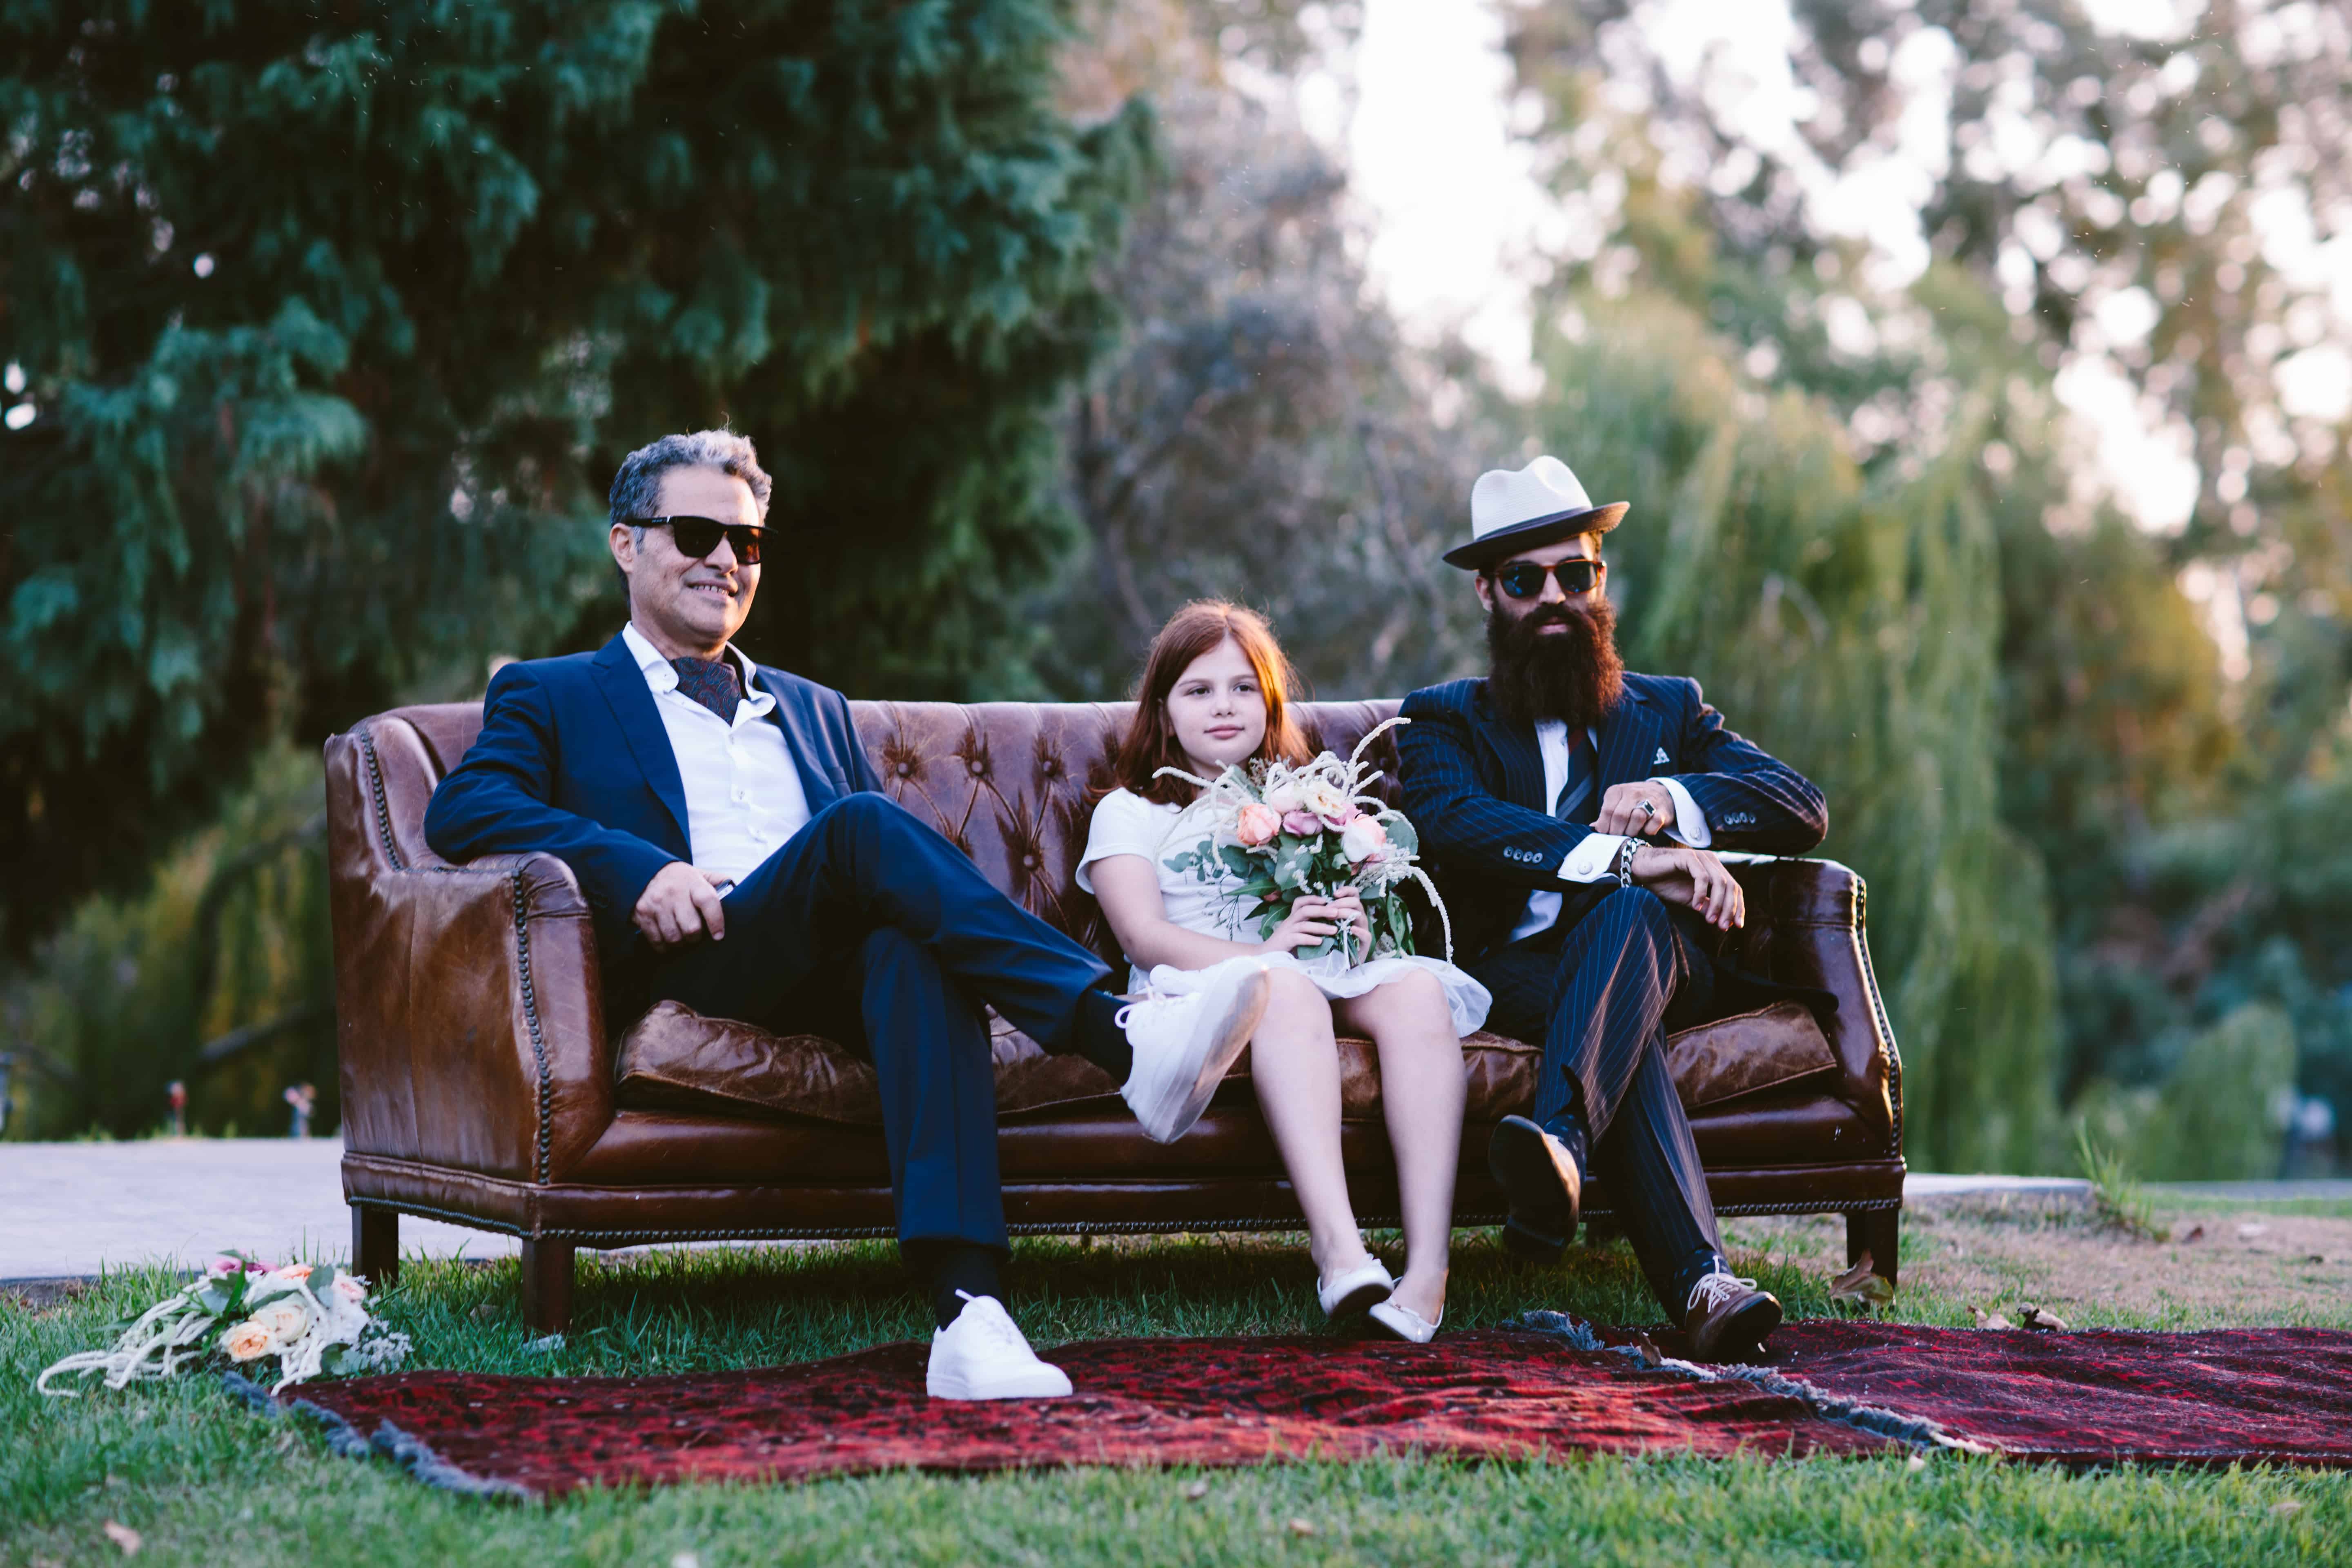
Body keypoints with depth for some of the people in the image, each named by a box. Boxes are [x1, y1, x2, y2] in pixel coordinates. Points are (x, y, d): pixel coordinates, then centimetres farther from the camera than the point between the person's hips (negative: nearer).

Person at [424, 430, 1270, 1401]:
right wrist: (635, 868, -16)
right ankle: (1120, 1038, -42)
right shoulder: (551, 697, 21)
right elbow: (462, 809, 0)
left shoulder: (814, 710, 35)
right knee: (865, 827, -32)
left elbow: (894, 871, 24)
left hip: (849, 972, 3)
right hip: (689, 967, -3)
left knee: (915, 945, -36)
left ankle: (965, 1308, -53)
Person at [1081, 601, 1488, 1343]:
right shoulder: (1129, 812, 17)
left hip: (1331, 983, 4)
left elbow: (1357, 903, 23)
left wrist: (1357, 926, -4)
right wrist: (1263, 950, -17)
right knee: (1286, 990, -40)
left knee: (1416, 988, -31)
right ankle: (1339, 1249, -57)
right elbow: (1145, 935, -1)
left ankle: (1428, 1266, -45)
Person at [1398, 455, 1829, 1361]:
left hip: (1671, 963, 2)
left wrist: (1674, 801, -11)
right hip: (1515, 972, -2)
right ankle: (1700, 1281, -56)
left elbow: (1803, 810, 10)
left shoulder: (1669, 710, 26)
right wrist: (1631, 858, -23)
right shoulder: (1442, 722, 18)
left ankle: (1558, 1141, -60)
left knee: (1629, 919, -36)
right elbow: (1457, 824, -8)